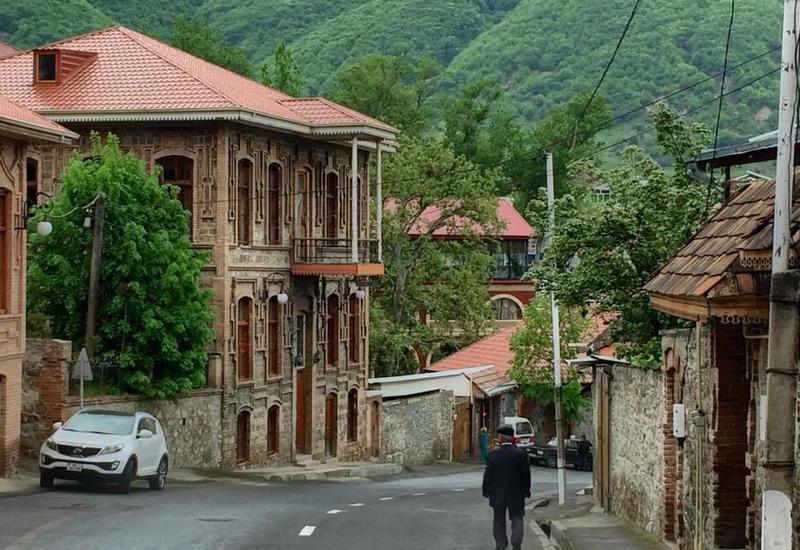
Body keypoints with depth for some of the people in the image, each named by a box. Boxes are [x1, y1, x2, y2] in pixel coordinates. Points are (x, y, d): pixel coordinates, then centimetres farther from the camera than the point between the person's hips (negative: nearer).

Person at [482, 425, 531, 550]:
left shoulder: (492, 455, -10)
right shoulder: (521, 454, -10)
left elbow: (487, 475, -6)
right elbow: (526, 475, -4)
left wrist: (486, 491, 7)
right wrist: (526, 491, 8)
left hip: (498, 495, 0)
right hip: (516, 495, 0)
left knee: (499, 521, 13)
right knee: (517, 519, 9)